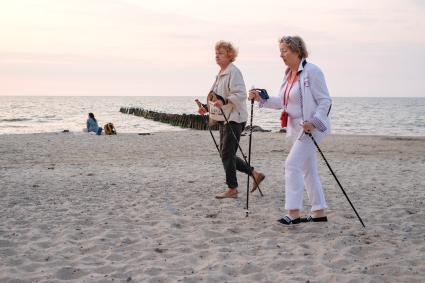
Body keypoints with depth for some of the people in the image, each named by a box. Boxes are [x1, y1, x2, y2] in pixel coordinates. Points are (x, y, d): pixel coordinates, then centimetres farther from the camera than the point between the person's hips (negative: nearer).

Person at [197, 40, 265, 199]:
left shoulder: (233, 72, -12)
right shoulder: (220, 74, 18)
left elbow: (240, 94, -23)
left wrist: (224, 102, -35)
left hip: (234, 118, -10)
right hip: (224, 119, 10)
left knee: (227, 154, -7)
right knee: (226, 154, 11)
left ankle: (232, 189, 2)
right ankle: (255, 174, 19)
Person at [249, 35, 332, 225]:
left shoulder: (311, 71, -14)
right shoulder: (289, 74, 12)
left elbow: (325, 100, -14)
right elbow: (282, 102, 15)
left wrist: (314, 121, -25)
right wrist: (261, 99, 3)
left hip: (311, 127, -9)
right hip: (297, 127, 9)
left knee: (292, 164, -15)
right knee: (308, 169, 12)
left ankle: (293, 213, -12)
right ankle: (319, 212, 20)